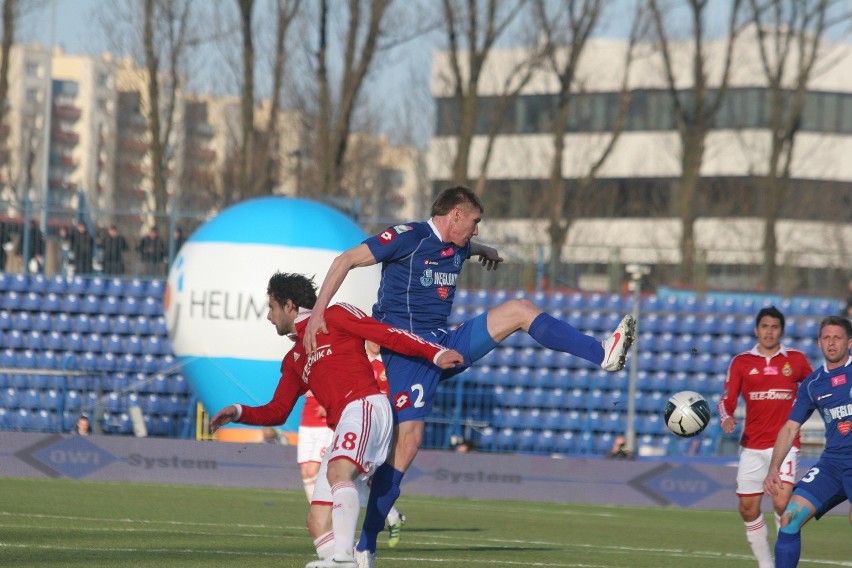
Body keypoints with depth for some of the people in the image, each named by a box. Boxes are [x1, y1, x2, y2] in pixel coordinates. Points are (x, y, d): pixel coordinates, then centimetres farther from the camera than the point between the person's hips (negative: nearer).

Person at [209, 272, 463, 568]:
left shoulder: (335, 317, 11)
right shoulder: (293, 361, 32)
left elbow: (388, 335, 2)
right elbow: (276, 412, 32)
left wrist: (435, 354, -10)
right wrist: (239, 412, 14)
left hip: (365, 406, -9)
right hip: (342, 432, 9)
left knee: (337, 471, -35)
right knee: (318, 521, -4)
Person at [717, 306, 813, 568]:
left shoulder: (796, 360, 4)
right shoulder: (741, 362, 4)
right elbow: (727, 400, 1)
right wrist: (726, 417, -19)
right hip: (752, 446, 2)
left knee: (781, 503, -19)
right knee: (748, 509, 2)